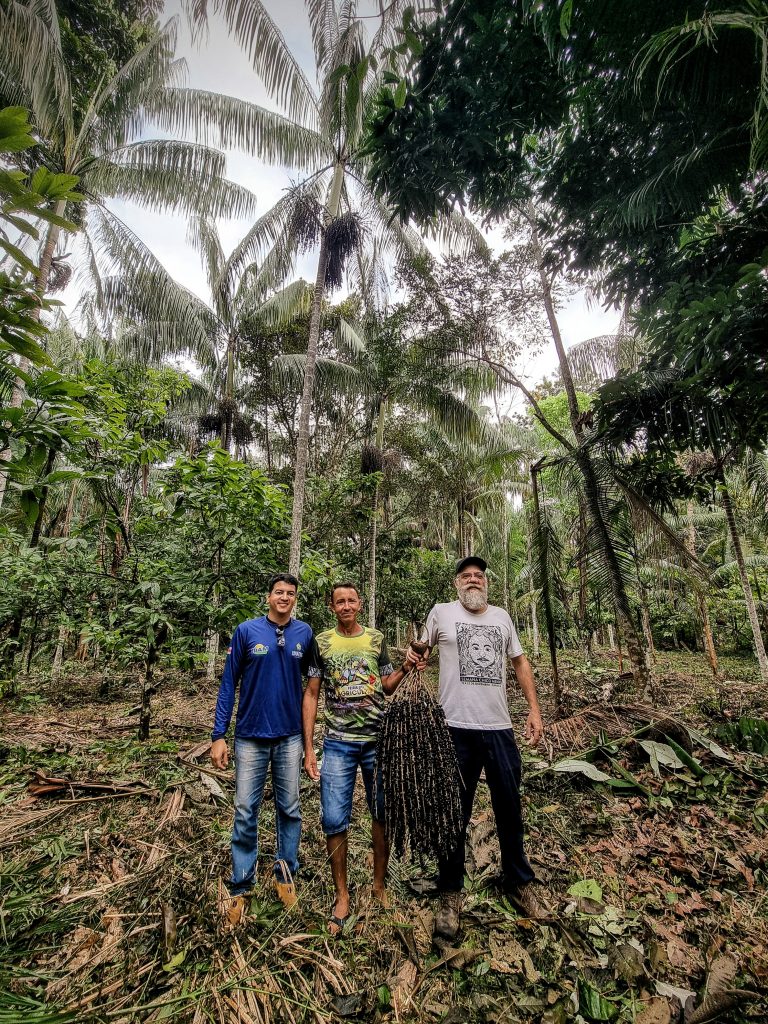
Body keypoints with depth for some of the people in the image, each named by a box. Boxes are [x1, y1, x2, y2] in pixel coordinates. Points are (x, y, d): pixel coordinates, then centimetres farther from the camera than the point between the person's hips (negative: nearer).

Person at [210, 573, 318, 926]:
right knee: (246, 812, 8)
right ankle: (240, 887, 26)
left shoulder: (304, 634, -2)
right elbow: (228, 684, -4)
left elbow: (313, 680, 6)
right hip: (251, 737, -1)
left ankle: (285, 873, 34)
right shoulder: (246, 631, -7)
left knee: (290, 809, 14)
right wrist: (219, 735, -6)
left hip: (290, 737, 2)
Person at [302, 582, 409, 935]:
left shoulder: (376, 639, 3)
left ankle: (379, 885, 34)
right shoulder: (321, 642, -2)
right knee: (335, 820, 2)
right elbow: (310, 695, 0)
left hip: (378, 740, 2)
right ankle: (341, 896, 24)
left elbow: (387, 685, 11)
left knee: (383, 815, 11)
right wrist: (308, 748, -3)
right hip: (338, 743, -1)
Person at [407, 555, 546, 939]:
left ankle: (519, 883, 40)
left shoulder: (501, 616, 7)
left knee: (510, 809, 18)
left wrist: (534, 708, 9)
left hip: (499, 728, 3)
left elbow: (520, 662, 15)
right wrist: (412, 658, -11)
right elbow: (421, 653, 12)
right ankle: (450, 894, 30)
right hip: (457, 729, -3)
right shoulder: (441, 613, -3)